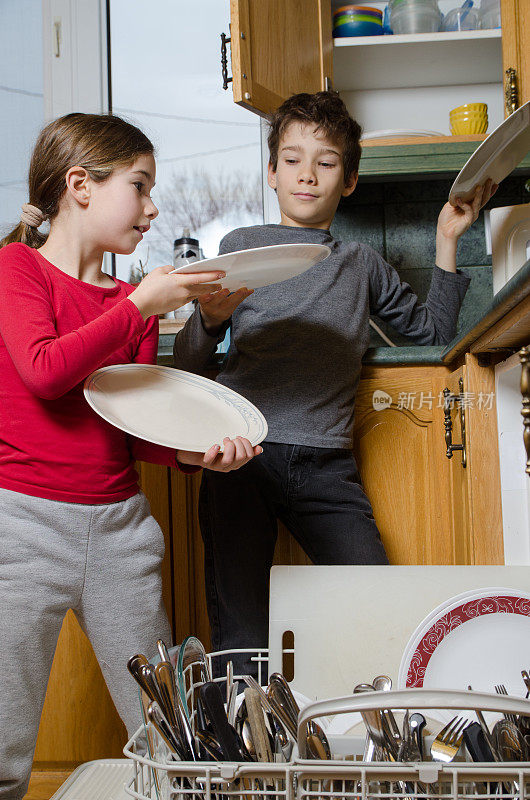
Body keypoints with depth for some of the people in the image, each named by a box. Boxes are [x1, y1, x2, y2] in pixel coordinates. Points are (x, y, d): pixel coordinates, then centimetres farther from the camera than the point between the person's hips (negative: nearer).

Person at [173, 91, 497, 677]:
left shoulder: (361, 264, 19)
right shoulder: (241, 246, 13)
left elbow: (434, 329, 28)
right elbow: (187, 365, 9)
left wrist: (447, 238, 21)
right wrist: (210, 319, -14)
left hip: (326, 467, 2)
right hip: (241, 453, -1)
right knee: (240, 646, -5)